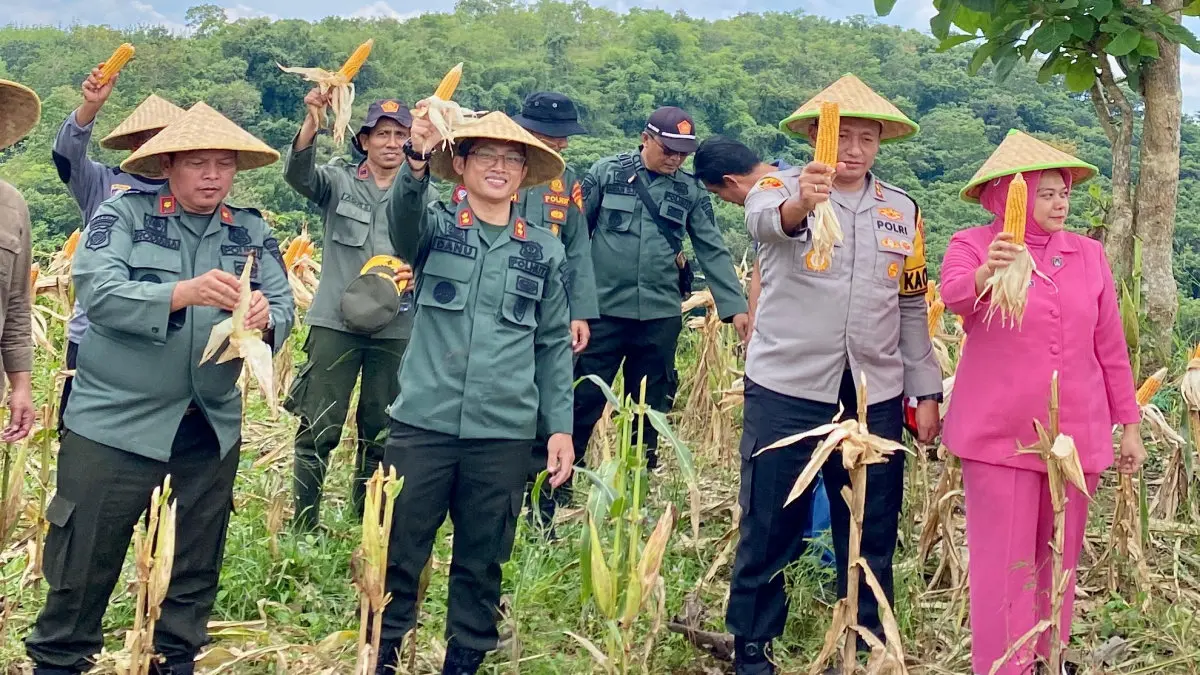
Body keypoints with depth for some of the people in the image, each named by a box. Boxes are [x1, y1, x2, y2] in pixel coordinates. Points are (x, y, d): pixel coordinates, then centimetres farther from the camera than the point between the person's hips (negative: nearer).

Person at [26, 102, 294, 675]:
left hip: (211, 429, 4)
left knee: (194, 572, 15)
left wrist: (264, 318, -28)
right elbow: (98, 293, -19)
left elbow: (283, 306, -4)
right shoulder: (124, 214, -5)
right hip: (115, 423, -3)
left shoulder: (251, 232, 5)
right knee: (84, 566, 4)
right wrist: (185, 292, -33)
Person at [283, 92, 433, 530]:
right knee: (319, 427, -3)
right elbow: (298, 174, -16)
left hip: (396, 327, 2)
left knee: (381, 432, 11)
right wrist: (313, 122, -34)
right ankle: (304, 523, 7)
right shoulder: (339, 181, 3)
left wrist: (417, 272, -14)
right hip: (336, 321, -2)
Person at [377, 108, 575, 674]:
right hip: (422, 421, -1)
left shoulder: (545, 252, 8)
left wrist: (560, 426, 6)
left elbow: (554, 345, 11)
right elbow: (403, 213, -22)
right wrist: (418, 159, -42)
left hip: (504, 433, 2)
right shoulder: (434, 227, 3)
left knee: (482, 558, 11)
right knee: (399, 550, 4)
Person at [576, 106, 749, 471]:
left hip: (661, 315, 3)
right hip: (604, 309, -2)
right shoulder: (607, 172, -2)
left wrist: (735, 306, -3)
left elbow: (713, 251, 5)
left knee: (652, 405, 10)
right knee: (584, 398, 0)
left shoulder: (691, 190, 5)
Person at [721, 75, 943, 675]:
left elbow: (912, 309, 15)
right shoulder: (782, 186, -3)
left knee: (872, 536, 10)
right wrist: (801, 203, -51)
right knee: (770, 530, 4)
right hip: (786, 392, -3)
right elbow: (764, 219, -28)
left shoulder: (903, 210, 10)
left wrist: (925, 392, 10)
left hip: (875, 398, 4)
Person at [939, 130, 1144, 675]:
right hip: (1000, 434, -3)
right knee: (1004, 561, -1)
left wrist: (1129, 423, 10)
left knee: (1059, 559, 12)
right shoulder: (972, 244, -2)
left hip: (1076, 434, 4)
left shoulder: (1088, 254, 8)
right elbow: (954, 295, -25)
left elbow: (1111, 348, 11)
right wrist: (987, 273, -47)